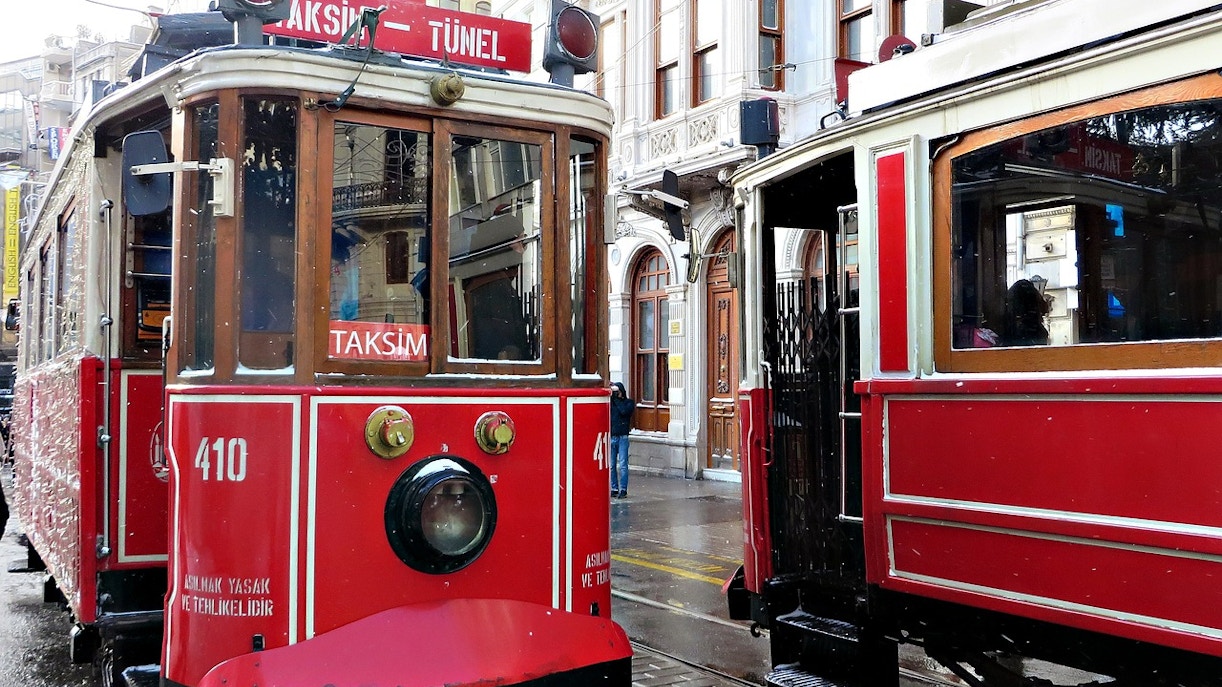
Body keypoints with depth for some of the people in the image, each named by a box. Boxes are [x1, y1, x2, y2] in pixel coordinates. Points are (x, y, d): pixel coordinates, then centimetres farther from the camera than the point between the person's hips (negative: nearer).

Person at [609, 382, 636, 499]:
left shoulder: (629, 402, 5)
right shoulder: (610, 401, 9)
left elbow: (624, 411, -15)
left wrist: (616, 399, -8)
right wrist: (609, 396, -11)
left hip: (622, 438, -2)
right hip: (611, 437, 2)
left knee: (623, 465, -6)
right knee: (611, 465, 4)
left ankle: (623, 490, -3)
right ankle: (614, 489, 13)